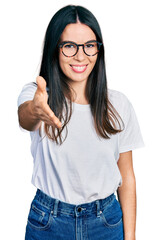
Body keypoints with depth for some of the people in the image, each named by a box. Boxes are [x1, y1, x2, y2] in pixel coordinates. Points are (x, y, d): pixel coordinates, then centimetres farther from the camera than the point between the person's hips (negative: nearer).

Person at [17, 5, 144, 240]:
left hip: (107, 221, 2)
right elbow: (24, 117, -35)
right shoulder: (36, 94, -10)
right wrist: (35, 112, -58)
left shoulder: (118, 104, -5)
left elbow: (127, 177, -1)